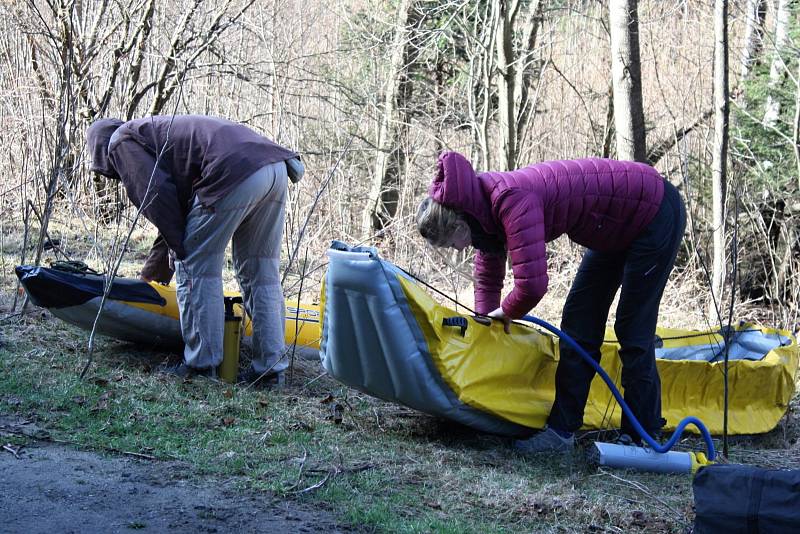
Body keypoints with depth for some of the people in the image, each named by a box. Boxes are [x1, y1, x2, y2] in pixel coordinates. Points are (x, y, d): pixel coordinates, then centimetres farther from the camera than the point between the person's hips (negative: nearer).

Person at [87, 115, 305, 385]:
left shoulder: (121, 142, 13)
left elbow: (158, 196, -1)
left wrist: (179, 251, 9)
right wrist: (153, 270, 52)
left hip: (235, 172, -9)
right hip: (276, 168, 9)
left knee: (196, 269, 4)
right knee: (262, 274, 14)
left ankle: (201, 363, 7)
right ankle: (271, 367, 15)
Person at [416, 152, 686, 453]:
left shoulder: (513, 201, -34)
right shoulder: (487, 204, -4)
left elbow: (532, 285, -38)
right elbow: (487, 277, 12)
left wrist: (506, 312, -17)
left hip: (656, 213, -10)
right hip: (618, 225, 10)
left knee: (633, 332, -6)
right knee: (578, 325, 8)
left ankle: (644, 438, 5)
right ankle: (562, 429, 12)